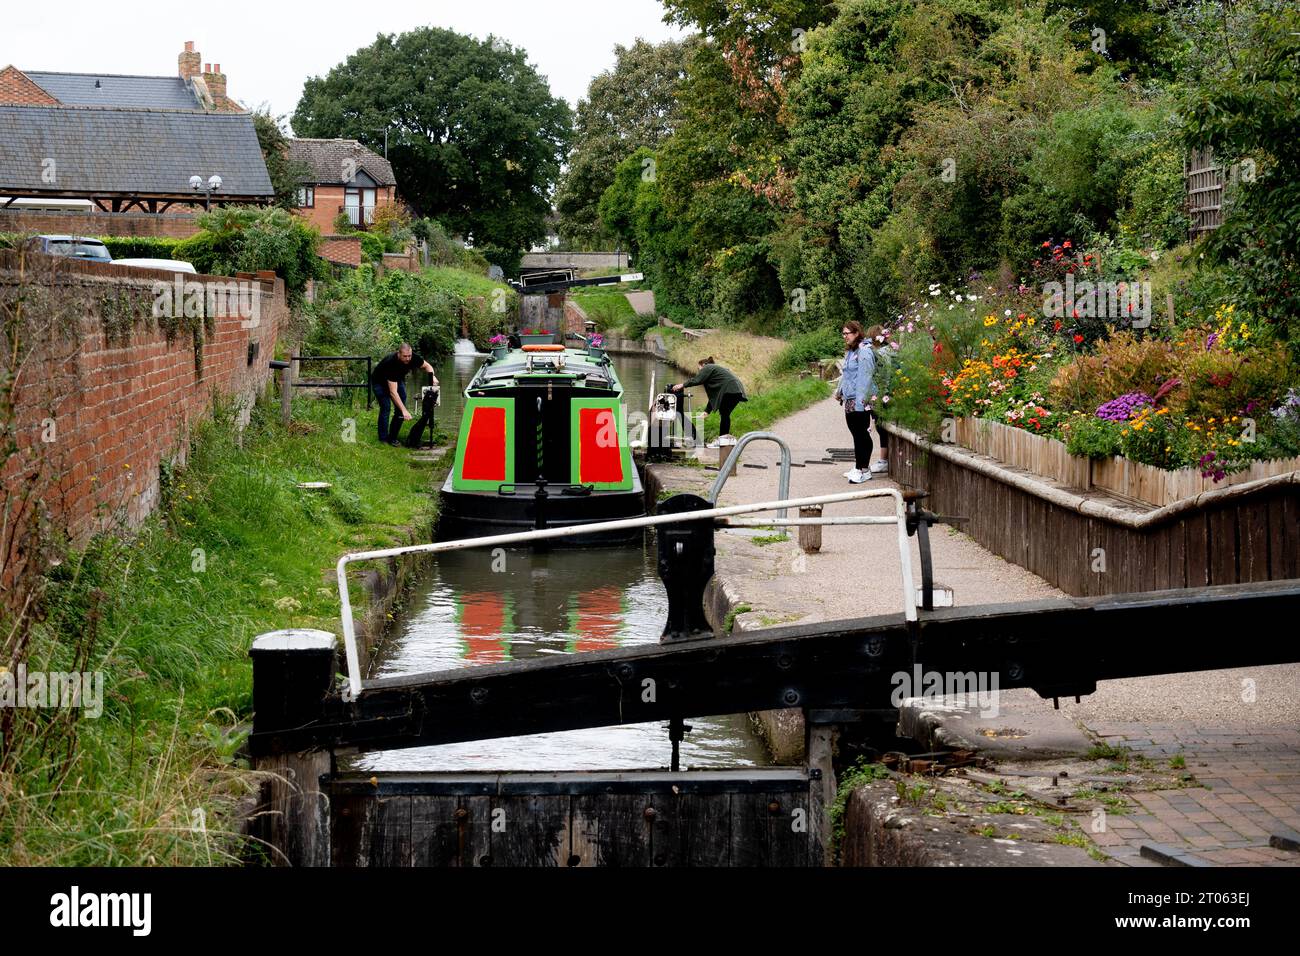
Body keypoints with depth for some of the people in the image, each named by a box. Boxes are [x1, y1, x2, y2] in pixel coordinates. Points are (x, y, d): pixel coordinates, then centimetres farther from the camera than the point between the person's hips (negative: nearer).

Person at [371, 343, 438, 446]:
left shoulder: (413, 358, -27)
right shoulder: (391, 363, -41)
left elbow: (427, 366, -4)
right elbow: (393, 392, -43)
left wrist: (432, 376, -27)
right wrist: (404, 411, -48)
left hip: (398, 380, 5)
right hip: (379, 382, -5)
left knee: (400, 407, -8)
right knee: (386, 407, -18)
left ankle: (393, 438, 2)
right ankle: (383, 439, -7)